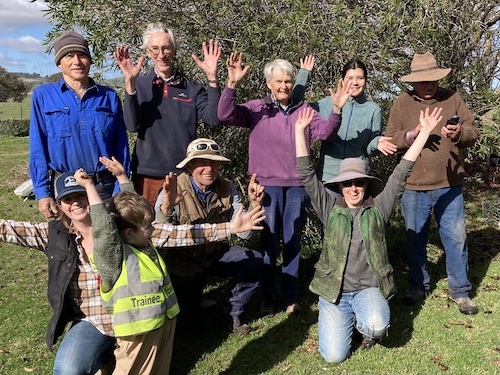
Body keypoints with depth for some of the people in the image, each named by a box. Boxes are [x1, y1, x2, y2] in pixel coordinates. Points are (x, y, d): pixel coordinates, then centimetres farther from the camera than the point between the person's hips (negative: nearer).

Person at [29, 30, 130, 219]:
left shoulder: (110, 97, 6)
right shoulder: (43, 95, 3)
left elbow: (121, 148, 4)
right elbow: (38, 148, 0)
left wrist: (121, 192, -2)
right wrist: (42, 193, -7)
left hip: (105, 187, 1)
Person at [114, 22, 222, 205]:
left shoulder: (192, 88, 5)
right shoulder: (139, 85, 2)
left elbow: (212, 118, -8)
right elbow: (133, 125, -11)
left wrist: (212, 78, -17)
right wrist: (130, 82, -22)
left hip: (185, 173, 1)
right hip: (148, 175, -1)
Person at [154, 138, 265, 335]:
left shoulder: (226, 189, -12)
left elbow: (244, 233, -13)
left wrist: (254, 203, -29)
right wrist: (166, 207, -51)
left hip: (215, 255, 3)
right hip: (182, 264, -3)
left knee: (256, 262, -22)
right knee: (183, 325, -4)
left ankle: (231, 313, 2)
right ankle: (194, 294, 31)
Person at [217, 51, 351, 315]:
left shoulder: (303, 109, 10)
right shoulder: (256, 109, 1)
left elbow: (324, 132, -1)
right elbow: (225, 115, -11)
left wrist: (336, 111, -17)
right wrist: (232, 84, -24)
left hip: (297, 185, 3)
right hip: (268, 184, -2)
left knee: (293, 243, 11)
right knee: (269, 243, 4)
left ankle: (291, 298, 22)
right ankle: (267, 298, 17)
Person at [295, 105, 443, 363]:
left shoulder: (378, 208, 1)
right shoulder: (330, 209, 1)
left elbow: (401, 173, -3)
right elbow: (306, 174, -4)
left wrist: (425, 131, -7)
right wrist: (300, 130, -8)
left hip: (369, 288, 0)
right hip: (334, 289, 1)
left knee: (376, 327, -32)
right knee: (334, 356, -11)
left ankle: (364, 322, 7)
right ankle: (344, 319, 22)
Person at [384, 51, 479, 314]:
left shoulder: (453, 99, 5)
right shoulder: (402, 104, 3)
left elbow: (473, 132, 5)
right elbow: (390, 139, -1)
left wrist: (459, 133, -18)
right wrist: (412, 135, -19)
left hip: (449, 185, 0)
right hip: (413, 186, 0)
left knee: (456, 237, 4)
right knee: (415, 238, 11)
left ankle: (460, 291, 18)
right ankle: (418, 286, 28)